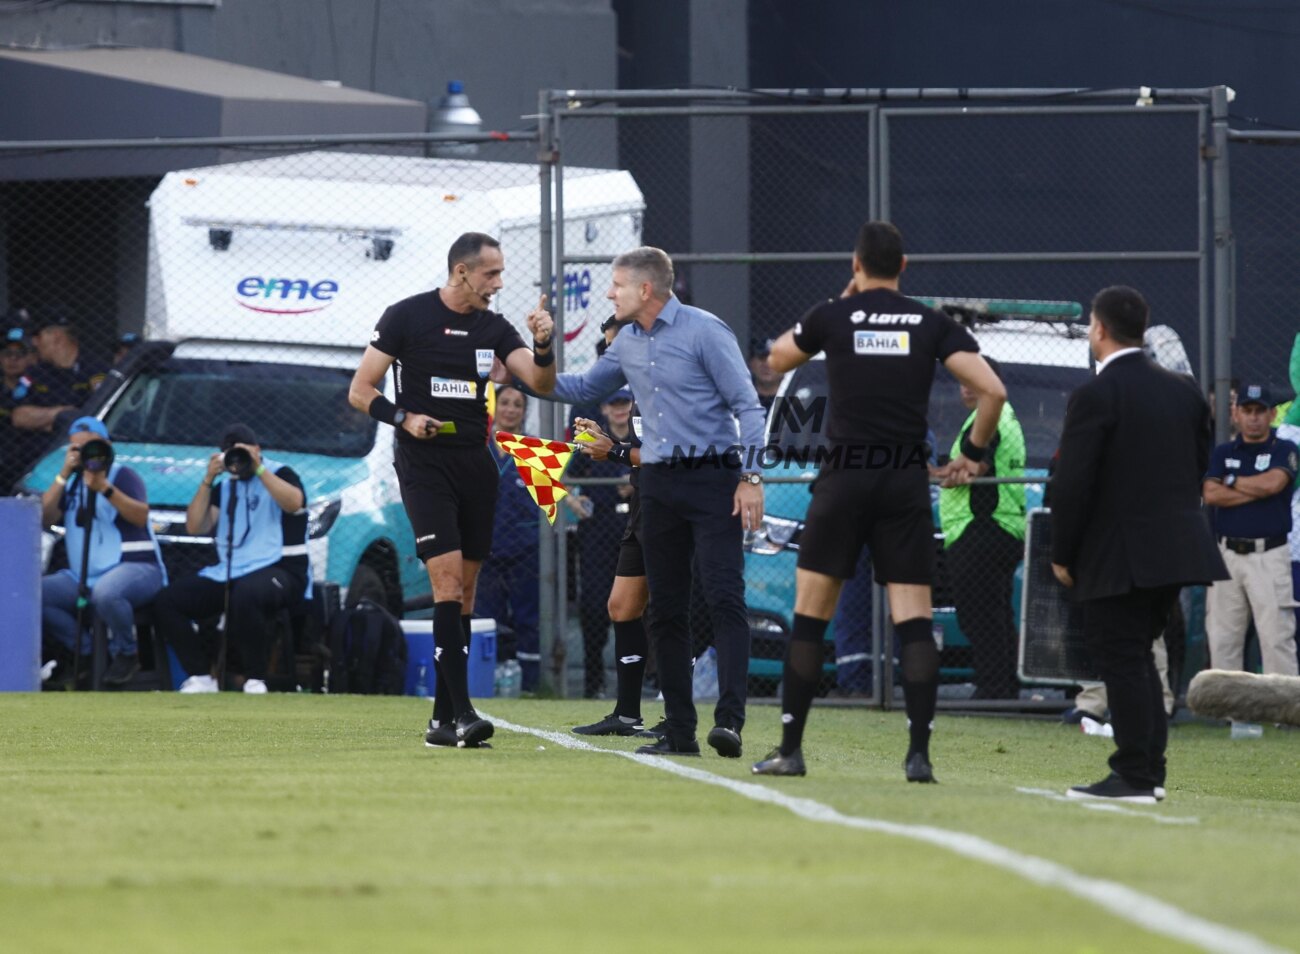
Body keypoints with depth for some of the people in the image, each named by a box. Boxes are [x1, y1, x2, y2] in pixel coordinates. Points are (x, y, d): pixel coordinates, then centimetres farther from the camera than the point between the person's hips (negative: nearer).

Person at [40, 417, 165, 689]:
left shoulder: (122, 475, 1)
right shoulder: (71, 482, 17)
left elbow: (141, 516, -15)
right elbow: (46, 518, 2)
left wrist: (105, 488, -26)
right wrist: (64, 475, -5)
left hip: (135, 567, -6)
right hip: (81, 578, 6)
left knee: (105, 593, -41)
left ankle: (126, 654, -14)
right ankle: (84, 653, -3)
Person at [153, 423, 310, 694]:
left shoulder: (280, 474, 4)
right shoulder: (224, 486, 20)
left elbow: (294, 502, -19)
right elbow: (195, 526, 10)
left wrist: (258, 469, -20)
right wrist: (208, 479, 1)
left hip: (279, 569, -7)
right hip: (228, 574, 7)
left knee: (245, 595, -42)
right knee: (165, 602, -10)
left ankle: (255, 680, -29)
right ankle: (202, 676, -12)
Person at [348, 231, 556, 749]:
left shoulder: (493, 327, 8)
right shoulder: (406, 317, -4)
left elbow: (540, 382, 1)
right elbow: (360, 391, -1)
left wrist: (543, 345, -18)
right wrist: (404, 418, -17)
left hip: (475, 466, 6)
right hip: (424, 465, -6)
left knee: (465, 590, 6)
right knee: (447, 579, -17)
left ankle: (442, 718, 11)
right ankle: (461, 712, -22)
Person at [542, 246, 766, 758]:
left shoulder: (704, 331, -7)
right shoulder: (627, 344, 14)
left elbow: (747, 404, -8)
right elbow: (582, 388, 30)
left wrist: (750, 476, -15)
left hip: (713, 480, -7)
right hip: (658, 482, 7)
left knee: (725, 597, -15)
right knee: (666, 610, 5)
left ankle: (729, 720, -24)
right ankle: (679, 731, 9)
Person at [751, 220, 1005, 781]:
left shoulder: (832, 318, 1)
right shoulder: (932, 325, 3)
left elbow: (778, 359, 22)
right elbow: (992, 390, -5)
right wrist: (973, 454, 8)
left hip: (844, 478, -1)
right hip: (907, 480, 1)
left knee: (809, 616, 7)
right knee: (914, 621, 1)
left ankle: (790, 749, 7)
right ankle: (919, 752, -8)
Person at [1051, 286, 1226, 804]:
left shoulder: (1094, 396, -13)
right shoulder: (1184, 391, 10)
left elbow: (1072, 483, -13)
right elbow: (1199, 467, 14)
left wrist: (1062, 556, -4)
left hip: (1118, 556, -8)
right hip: (1178, 544, 8)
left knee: (1121, 662, -3)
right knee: (1138, 657, 17)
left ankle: (1134, 777, -4)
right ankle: (1150, 769, 17)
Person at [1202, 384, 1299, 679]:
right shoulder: (1223, 453, 14)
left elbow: (1272, 483, -15)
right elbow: (1211, 495, -2)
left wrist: (1232, 481, 0)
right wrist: (1257, 490, -7)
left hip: (1269, 555, -4)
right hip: (1227, 554, 4)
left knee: (1276, 636, -9)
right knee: (1222, 638, 3)